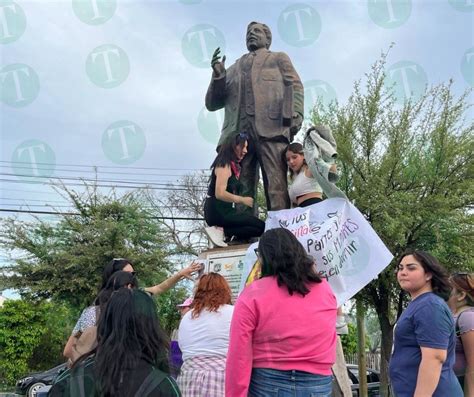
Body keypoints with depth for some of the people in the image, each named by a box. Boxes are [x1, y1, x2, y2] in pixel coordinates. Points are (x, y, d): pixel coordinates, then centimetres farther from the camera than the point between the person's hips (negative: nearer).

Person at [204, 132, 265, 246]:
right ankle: (222, 231, -17)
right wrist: (242, 200, -17)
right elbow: (220, 193, -20)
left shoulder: (233, 165, 19)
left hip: (225, 211, 9)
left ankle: (221, 230, -8)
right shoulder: (224, 165, -10)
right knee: (261, 227, -12)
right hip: (218, 212, -9)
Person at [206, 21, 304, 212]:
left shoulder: (279, 58, 27)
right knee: (241, 188, -9)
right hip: (237, 132, 3)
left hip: (271, 127, -3)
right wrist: (218, 75, 10)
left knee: (277, 186, -16)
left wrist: (294, 115, -10)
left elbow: (294, 86, 10)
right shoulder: (233, 69, 34)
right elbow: (212, 103, 28)